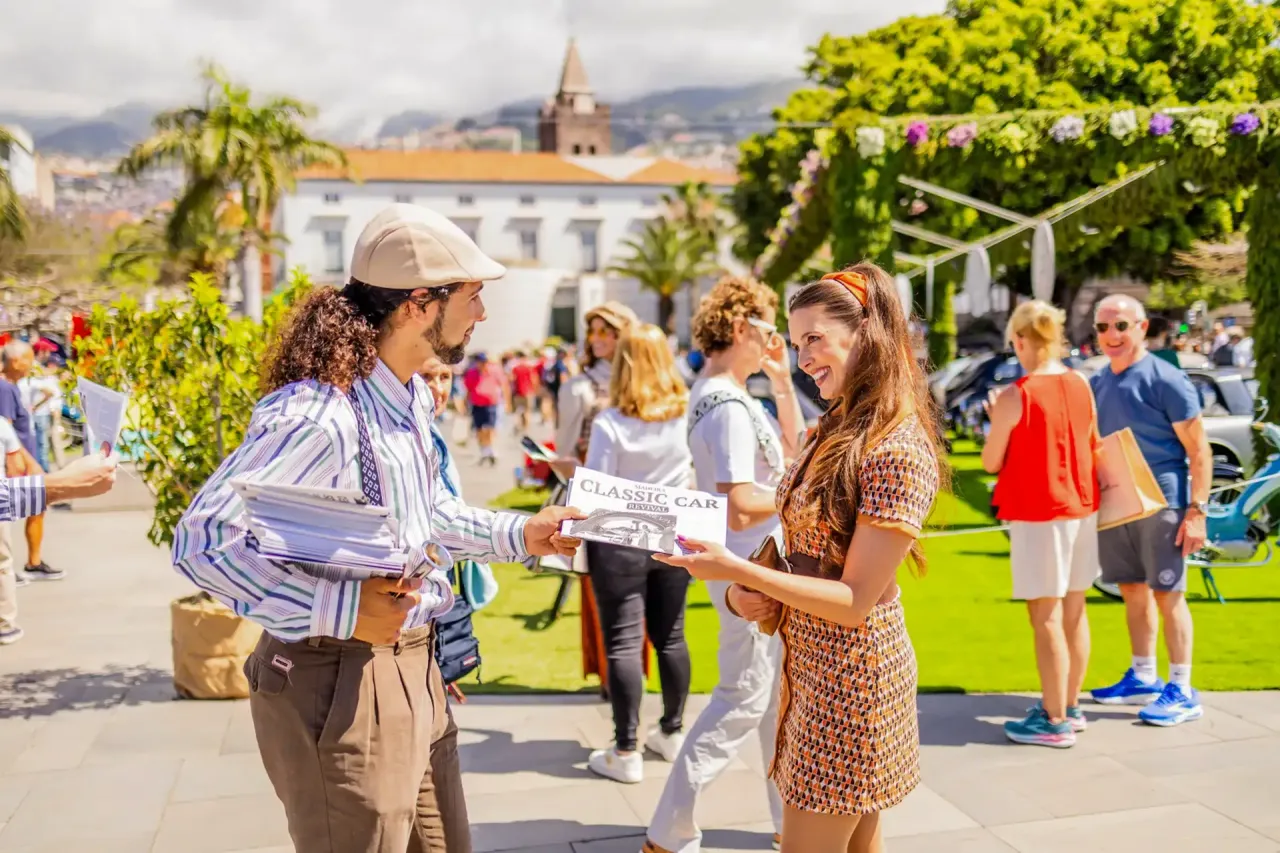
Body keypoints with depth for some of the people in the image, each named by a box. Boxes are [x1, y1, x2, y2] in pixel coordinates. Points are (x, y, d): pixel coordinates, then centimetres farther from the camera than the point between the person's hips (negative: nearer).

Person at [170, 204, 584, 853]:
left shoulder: (413, 399, 5)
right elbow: (201, 539, -28)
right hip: (338, 682, -9)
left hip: (416, 670, 9)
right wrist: (340, 609, -33)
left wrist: (518, 535, 14)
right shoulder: (319, 415, -25)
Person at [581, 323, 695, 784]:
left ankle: (625, 752, 6)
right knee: (671, 636, 16)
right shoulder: (687, 414, -3)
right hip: (674, 539, 4)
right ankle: (672, 732, 30)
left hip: (620, 542, -4)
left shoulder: (609, 422, -14)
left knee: (623, 642, 2)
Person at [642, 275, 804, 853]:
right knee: (743, 699, -1)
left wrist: (783, 382, 7)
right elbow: (741, 507, -28)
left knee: (778, 692, 19)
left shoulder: (717, 393, 8)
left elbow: (790, 447, 17)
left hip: (761, 566, 10)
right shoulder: (730, 406, -23)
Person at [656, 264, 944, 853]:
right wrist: (749, 591, -4)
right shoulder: (842, 428, 8)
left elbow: (855, 601, -21)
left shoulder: (897, 451, -21)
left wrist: (738, 570, -25)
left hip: (849, 677, -9)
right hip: (814, 665, 9)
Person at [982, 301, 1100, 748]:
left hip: (1037, 514, -7)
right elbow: (1093, 447, 13)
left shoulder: (1014, 397, -16)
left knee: (1046, 617, -1)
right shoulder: (1081, 385, 2)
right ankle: (1070, 706, 27)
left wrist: (997, 418, 7)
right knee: (1074, 611, 15)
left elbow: (991, 462, -8)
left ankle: (1055, 721, 5)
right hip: (1081, 507, 7)